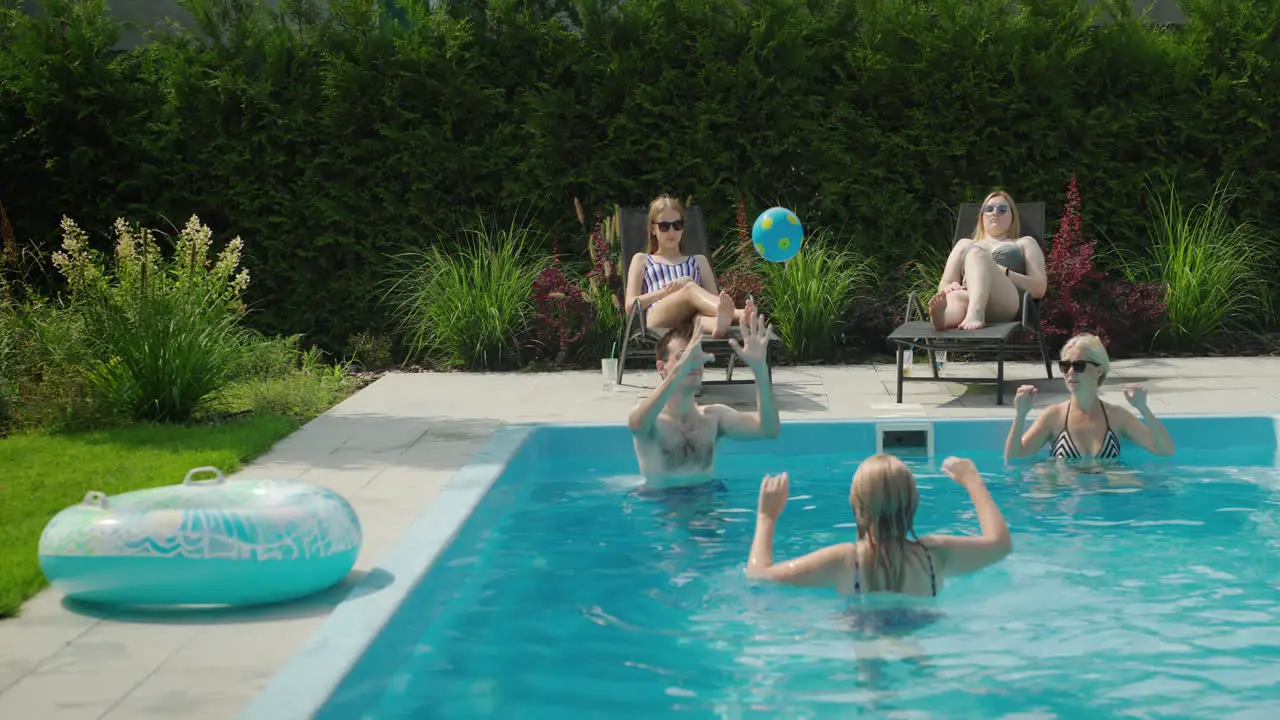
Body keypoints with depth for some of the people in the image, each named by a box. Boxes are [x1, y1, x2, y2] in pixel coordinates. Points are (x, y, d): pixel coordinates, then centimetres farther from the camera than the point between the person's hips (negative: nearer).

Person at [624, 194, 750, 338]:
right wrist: (667, 291, 0)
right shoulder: (642, 260, 31)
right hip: (657, 322, -2)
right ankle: (735, 314, -65)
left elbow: (714, 298, 20)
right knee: (690, 288, -35)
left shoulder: (698, 261, 35)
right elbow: (630, 306, 15)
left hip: (690, 322, 2)